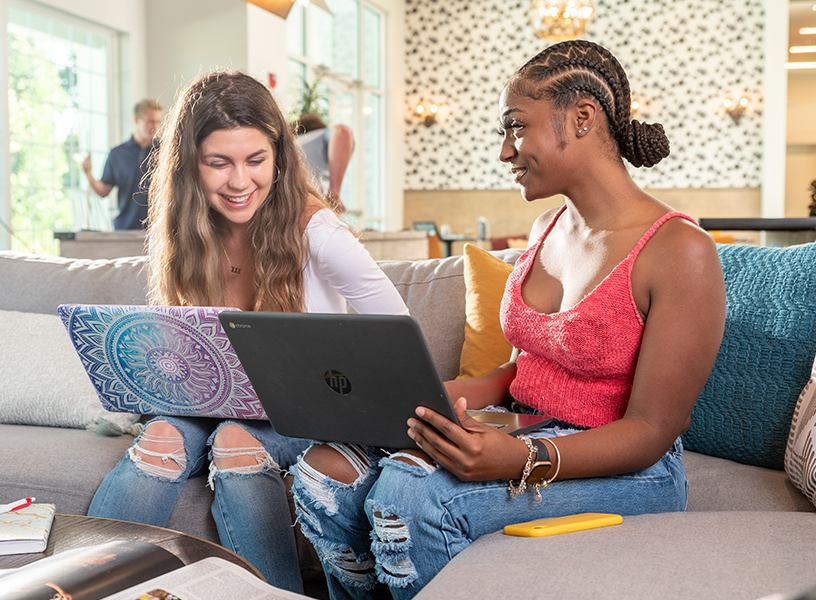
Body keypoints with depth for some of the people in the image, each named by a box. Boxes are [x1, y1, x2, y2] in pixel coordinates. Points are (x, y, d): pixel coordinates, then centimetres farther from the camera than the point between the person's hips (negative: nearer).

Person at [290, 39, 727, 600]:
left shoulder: (680, 252, -15)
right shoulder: (548, 228, 10)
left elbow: (651, 430, -16)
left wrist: (522, 460, -31)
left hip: (622, 469, -7)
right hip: (521, 435, 7)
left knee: (407, 494, -30)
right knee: (325, 471, -13)